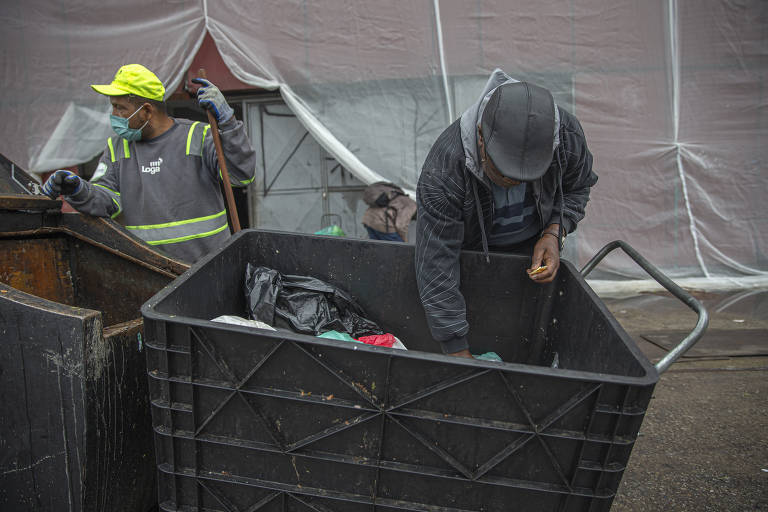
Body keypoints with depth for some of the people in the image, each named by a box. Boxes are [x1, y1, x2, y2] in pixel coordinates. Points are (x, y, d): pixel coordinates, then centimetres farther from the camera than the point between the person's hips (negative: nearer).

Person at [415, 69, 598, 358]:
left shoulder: (567, 136, -30)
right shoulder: (443, 171, -41)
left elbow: (578, 187, -4)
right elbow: (436, 273, -38)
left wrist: (555, 232, -23)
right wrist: (459, 354, -36)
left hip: (532, 244, 3)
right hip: (469, 244, -2)